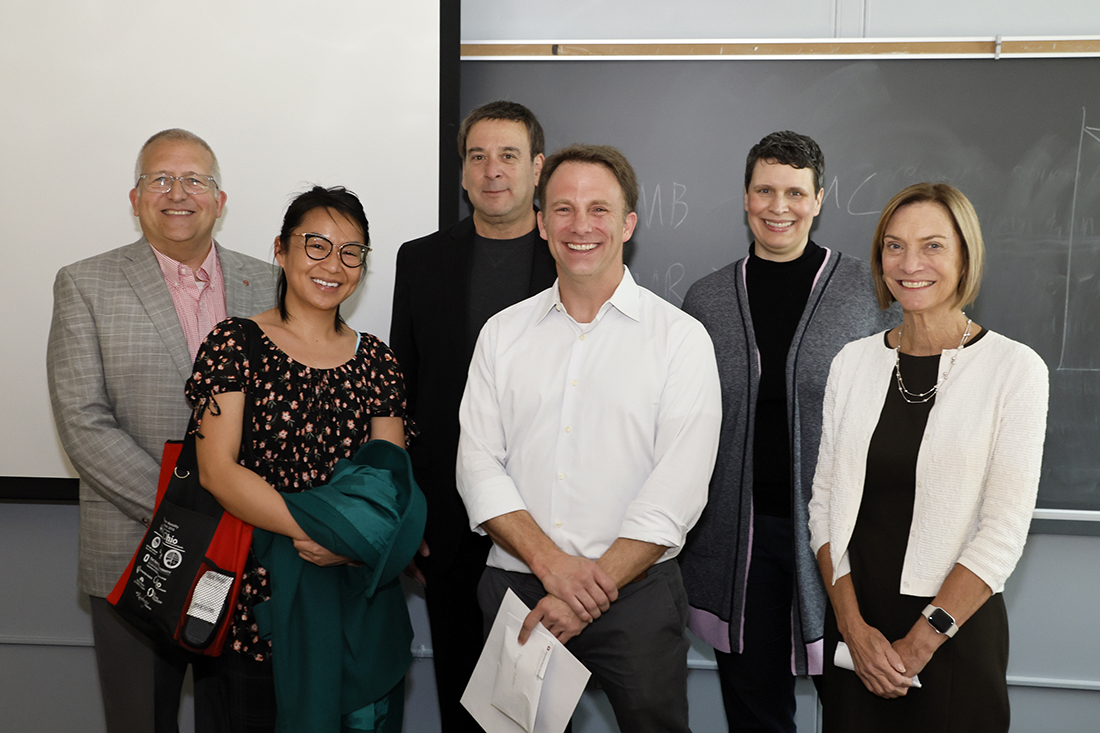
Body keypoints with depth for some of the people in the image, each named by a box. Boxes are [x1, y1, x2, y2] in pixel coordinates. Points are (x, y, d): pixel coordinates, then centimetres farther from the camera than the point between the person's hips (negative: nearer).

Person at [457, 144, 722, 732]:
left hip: (635, 593, -2)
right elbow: (478, 464, 0)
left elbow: (676, 490, -10)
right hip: (514, 586, 3)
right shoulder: (502, 333, 6)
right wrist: (550, 562, -13)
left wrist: (590, 591, -15)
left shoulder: (681, 338, -3)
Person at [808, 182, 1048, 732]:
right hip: (853, 628, 3)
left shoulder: (1014, 369, -8)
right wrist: (853, 625, -8)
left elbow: (1004, 531, -12)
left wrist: (919, 643, -13)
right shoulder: (853, 362, 2)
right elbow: (825, 501, 1)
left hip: (956, 632, -3)